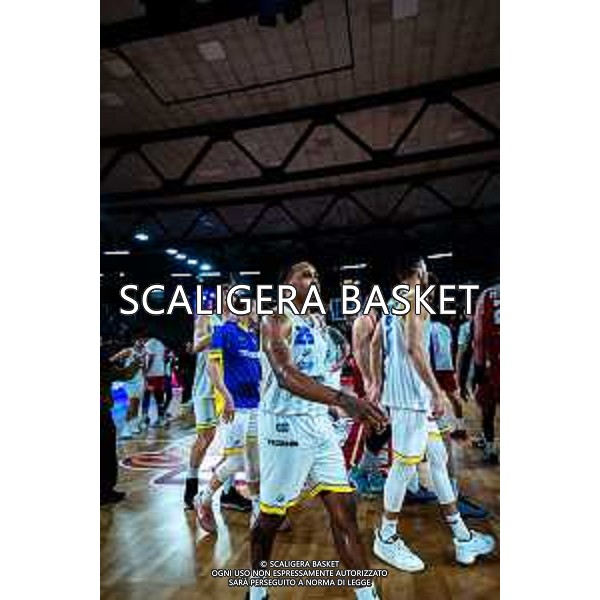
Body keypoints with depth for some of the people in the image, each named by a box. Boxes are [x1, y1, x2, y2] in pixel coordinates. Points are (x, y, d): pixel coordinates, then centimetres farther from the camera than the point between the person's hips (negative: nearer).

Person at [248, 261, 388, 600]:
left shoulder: (316, 324, 12)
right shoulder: (277, 319, -14)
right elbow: (285, 375, -31)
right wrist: (341, 399, -43)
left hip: (320, 425, 7)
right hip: (285, 428, -7)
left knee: (344, 509, 7)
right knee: (271, 517, 11)